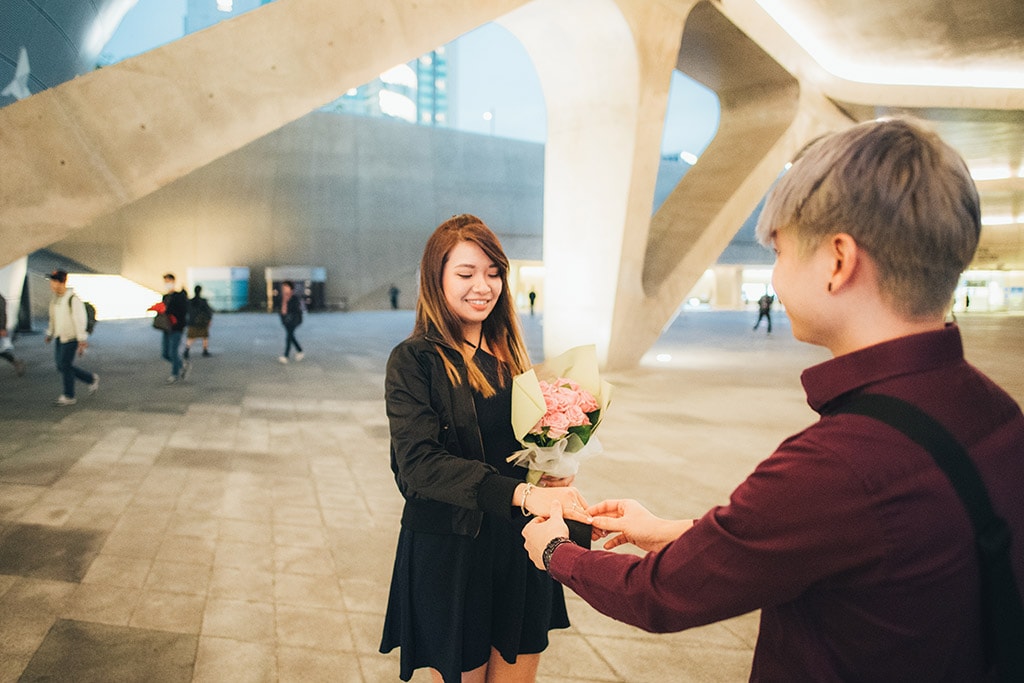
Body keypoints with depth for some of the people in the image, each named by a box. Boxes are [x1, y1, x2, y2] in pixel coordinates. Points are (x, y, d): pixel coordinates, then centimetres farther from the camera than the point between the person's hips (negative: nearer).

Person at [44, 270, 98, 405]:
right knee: (61, 367, 8)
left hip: (71, 339, -8)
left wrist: (82, 342, -20)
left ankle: (69, 396, 7)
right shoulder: (55, 299, 8)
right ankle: (91, 379, 23)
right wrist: (50, 334, 24)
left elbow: (79, 321, -18)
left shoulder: (73, 299, -17)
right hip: (59, 338, 8)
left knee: (65, 366, -5)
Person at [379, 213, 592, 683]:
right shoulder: (414, 361, -10)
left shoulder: (508, 354, 5)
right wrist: (520, 494, -33)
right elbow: (419, 463, -22)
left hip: (520, 549, 5)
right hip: (448, 552, -4)